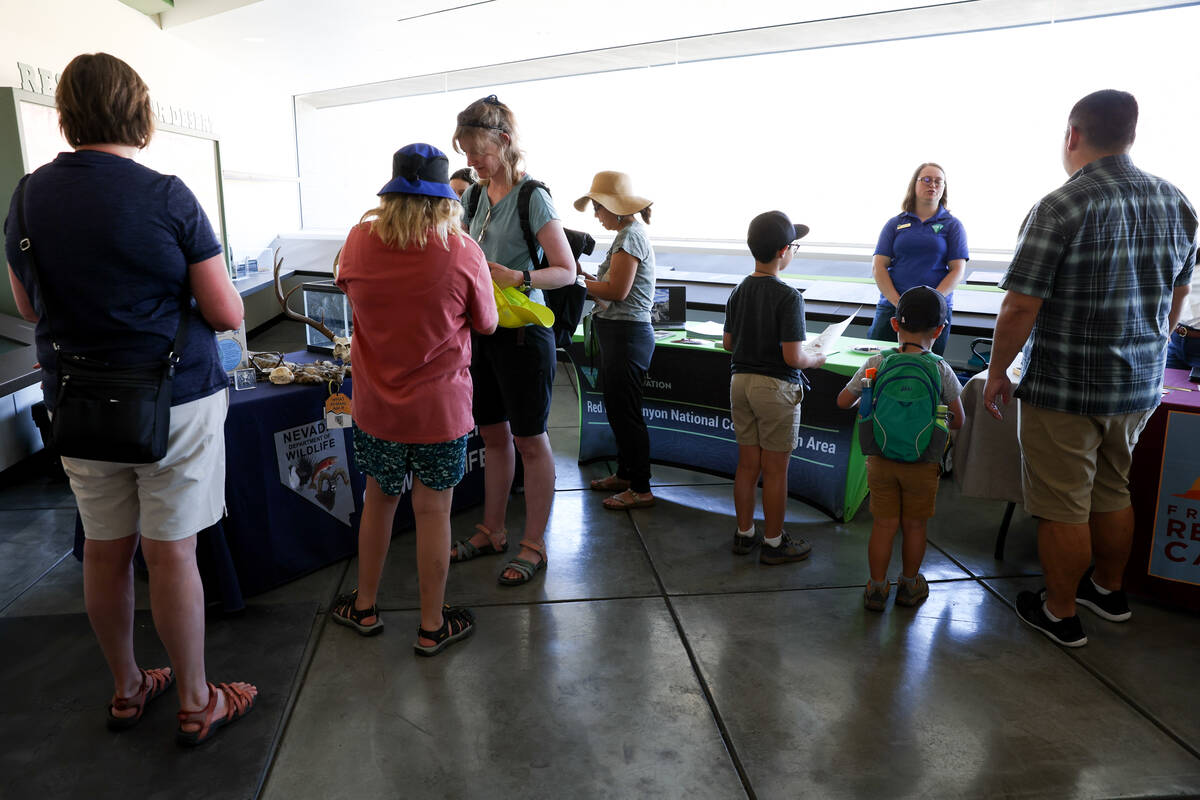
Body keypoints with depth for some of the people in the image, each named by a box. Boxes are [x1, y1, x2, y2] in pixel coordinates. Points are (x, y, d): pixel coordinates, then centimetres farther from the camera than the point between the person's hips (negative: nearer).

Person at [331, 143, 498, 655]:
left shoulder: (360, 240, -5)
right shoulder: (461, 252, -15)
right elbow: (487, 324, -2)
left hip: (376, 405, 3)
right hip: (441, 407, -3)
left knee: (379, 499, 21)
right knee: (433, 512, 8)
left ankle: (364, 607, 37)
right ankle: (432, 626, 23)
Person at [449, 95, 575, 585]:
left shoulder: (532, 198, -12)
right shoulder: (476, 196, 9)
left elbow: (565, 270, -14)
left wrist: (516, 278, -27)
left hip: (521, 331, -7)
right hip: (482, 329, 7)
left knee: (529, 440, 4)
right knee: (493, 435, 17)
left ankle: (534, 545, 18)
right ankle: (492, 531, 32)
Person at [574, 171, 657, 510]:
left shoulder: (630, 236, -14)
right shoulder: (629, 233, 17)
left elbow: (617, 291, -20)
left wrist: (578, 281, -9)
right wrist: (586, 275, 6)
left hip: (627, 334, -10)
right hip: (619, 333, 10)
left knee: (626, 413, -3)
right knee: (617, 409, 18)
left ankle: (641, 489, 7)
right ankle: (624, 474, 32)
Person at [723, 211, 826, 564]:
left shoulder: (739, 291, 3)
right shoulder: (788, 297, -17)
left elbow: (728, 342, 10)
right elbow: (792, 356, -20)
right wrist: (817, 358, -1)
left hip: (741, 381, 6)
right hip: (776, 387, -6)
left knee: (747, 463, 15)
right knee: (775, 469, 5)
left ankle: (744, 534, 27)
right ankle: (773, 543, 18)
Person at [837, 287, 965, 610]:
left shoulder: (875, 364, -7)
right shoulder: (941, 370, -10)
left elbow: (843, 401, 1)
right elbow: (958, 421, -2)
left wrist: (865, 400, 21)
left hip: (881, 459, 1)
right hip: (922, 463, -1)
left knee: (883, 525, 11)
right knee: (914, 526, 15)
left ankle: (877, 588, 21)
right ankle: (909, 585, 32)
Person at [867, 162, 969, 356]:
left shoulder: (952, 224, 9)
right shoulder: (895, 223, 11)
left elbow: (957, 270, 2)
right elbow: (878, 266, 3)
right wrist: (898, 302, -10)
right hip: (891, 308, 1)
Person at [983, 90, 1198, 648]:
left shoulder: (1060, 207, -18)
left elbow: (1020, 308, -20)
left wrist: (996, 373, -7)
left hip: (1063, 389, -7)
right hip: (1141, 387, 7)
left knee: (1063, 508, 6)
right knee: (1113, 492, 24)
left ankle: (1060, 614, 20)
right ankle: (1109, 590, 41)